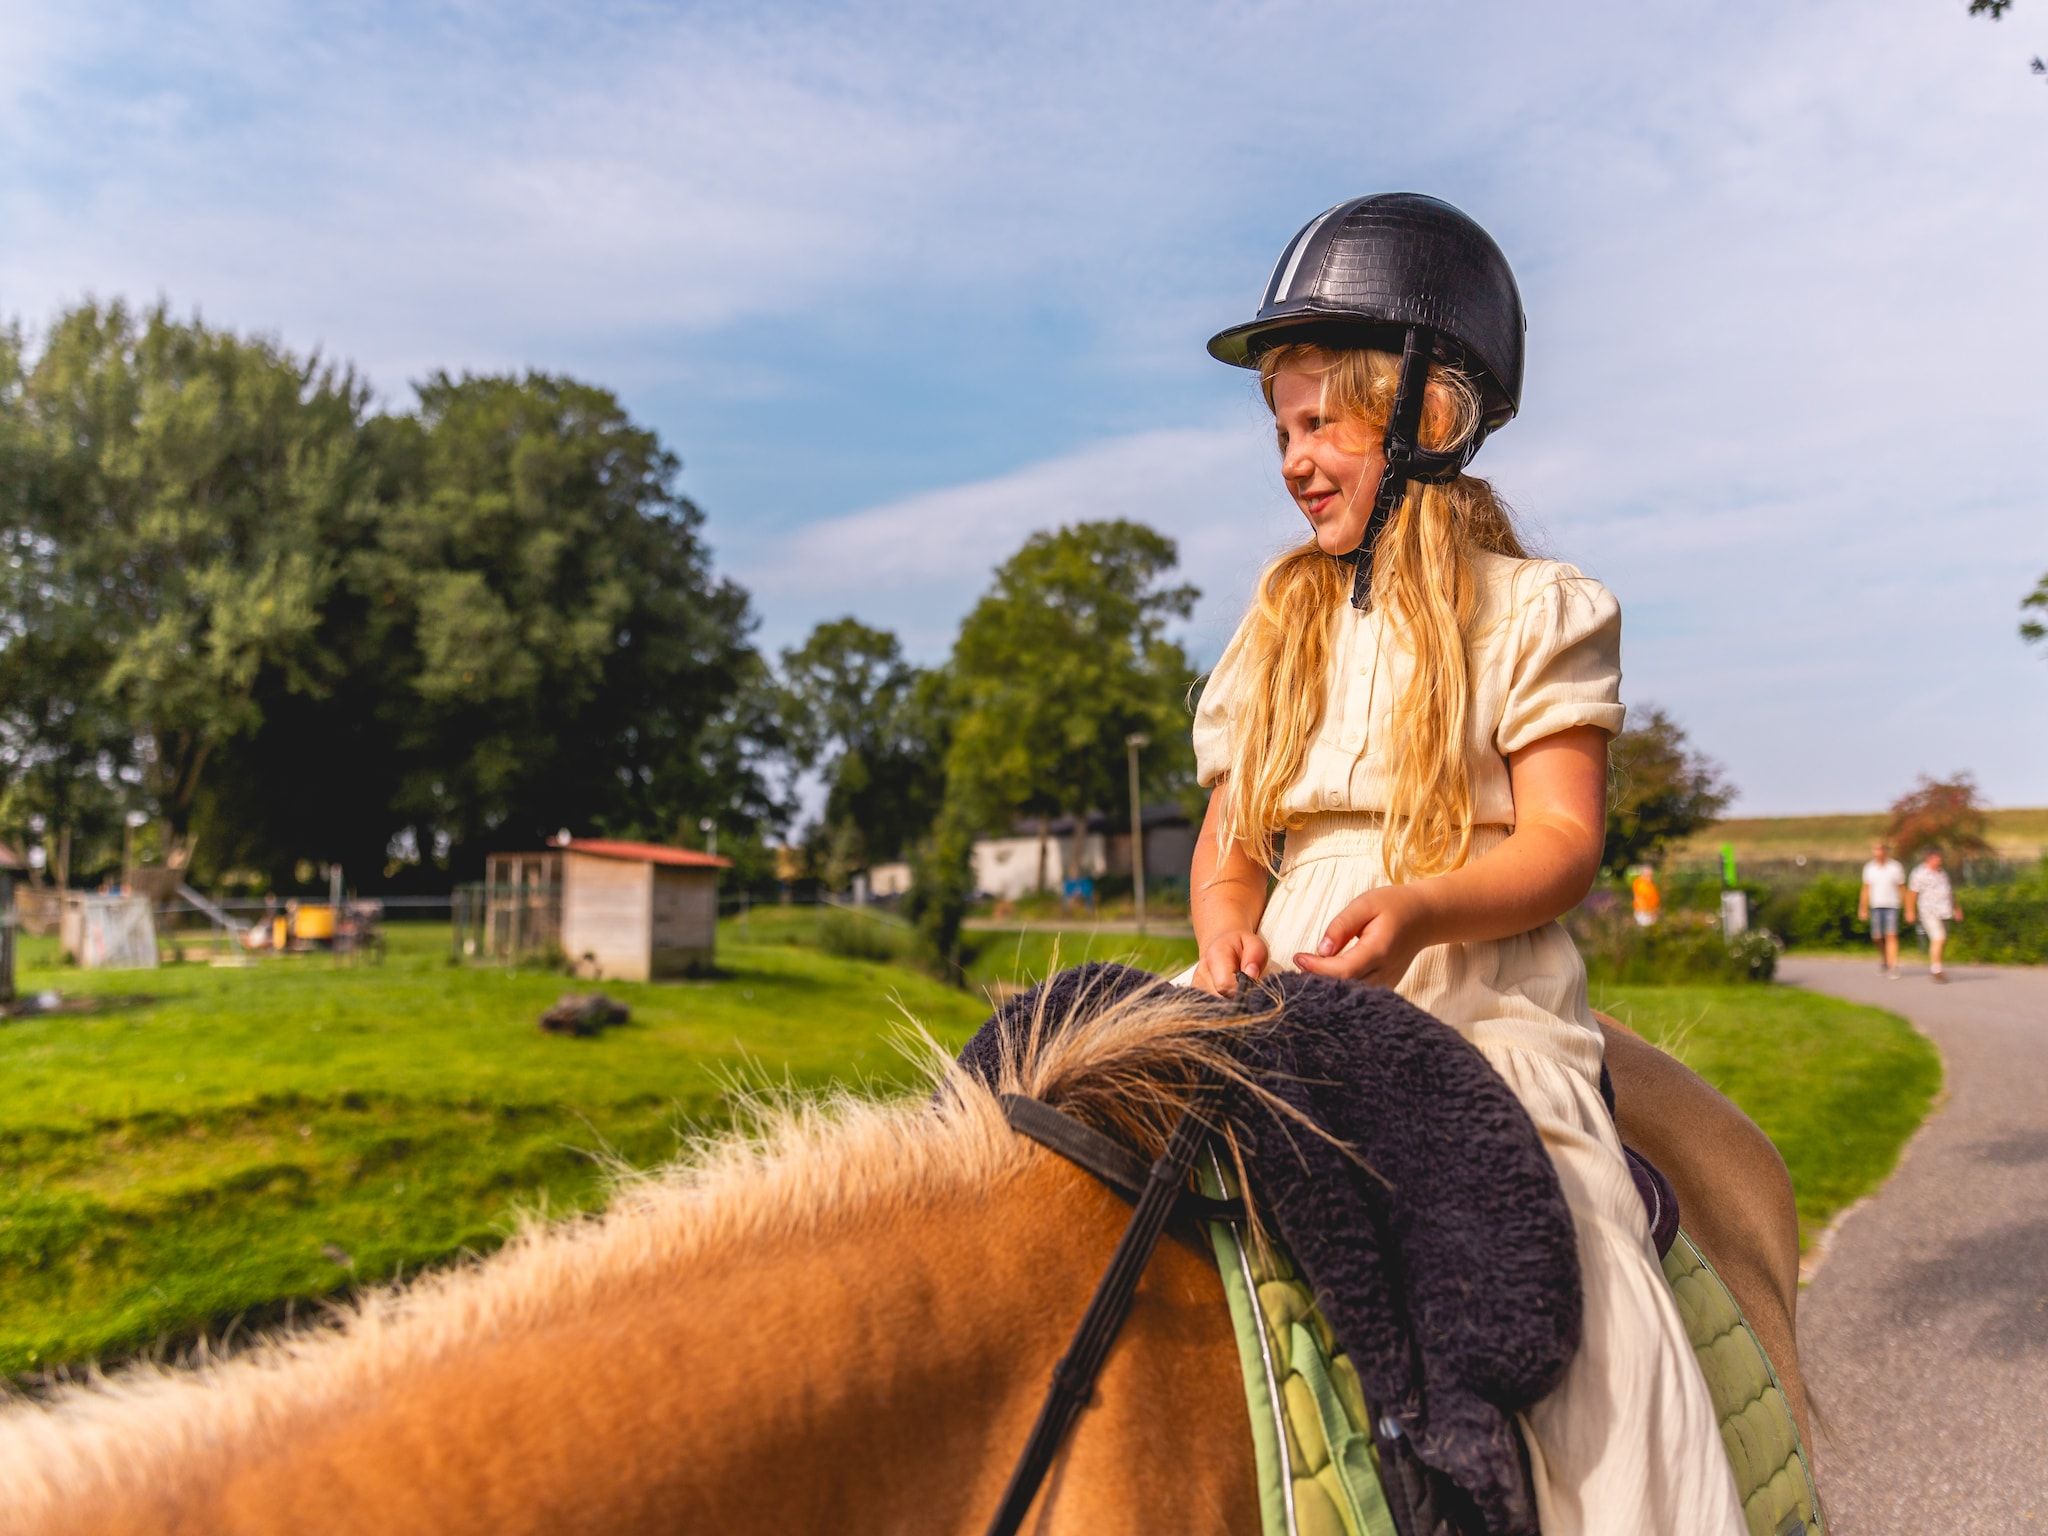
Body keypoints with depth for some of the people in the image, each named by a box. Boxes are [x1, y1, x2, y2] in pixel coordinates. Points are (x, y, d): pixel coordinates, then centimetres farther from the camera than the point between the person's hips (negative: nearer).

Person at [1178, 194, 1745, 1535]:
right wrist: (1226, 932, -10)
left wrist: (1420, 909, -25)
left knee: (1588, 1320, -21)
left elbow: (1564, 844, -6)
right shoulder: (1277, 627, 16)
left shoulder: (1532, 610, 4)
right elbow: (1228, 837, 13)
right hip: (1288, 998, 4)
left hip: (1477, 998, -4)